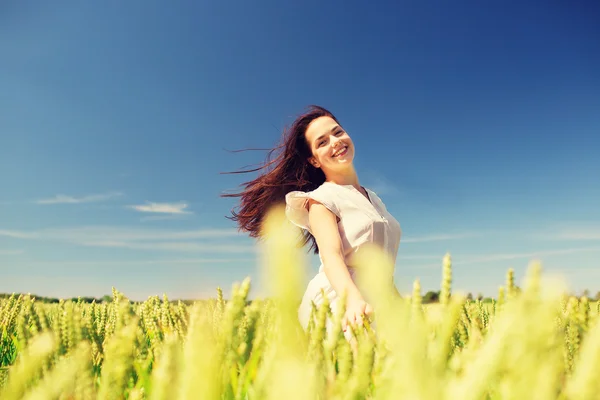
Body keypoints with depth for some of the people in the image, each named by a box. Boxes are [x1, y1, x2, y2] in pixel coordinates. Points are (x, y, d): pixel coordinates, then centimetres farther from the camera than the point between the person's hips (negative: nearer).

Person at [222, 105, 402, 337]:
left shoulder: (373, 198, 16)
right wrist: (353, 299, -39)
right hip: (337, 305, -6)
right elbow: (332, 255, -22)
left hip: (377, 307, 7)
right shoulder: (322, 198, -5)